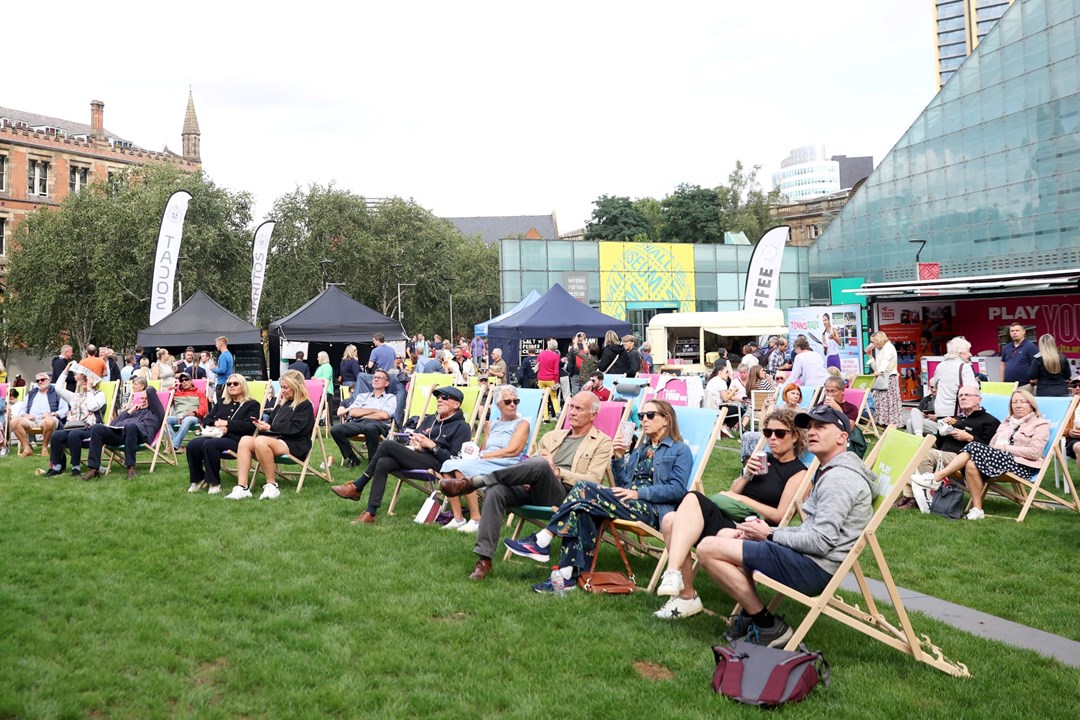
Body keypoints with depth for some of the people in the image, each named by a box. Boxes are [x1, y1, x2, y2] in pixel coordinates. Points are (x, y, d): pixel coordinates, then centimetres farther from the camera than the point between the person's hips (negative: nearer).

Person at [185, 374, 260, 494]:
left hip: (235, 439, -6)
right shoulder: (222, 402, 27)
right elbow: (206, 420, 21)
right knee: (192, 445, -25)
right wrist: (216, 423, -2)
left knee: (209, 444, -35)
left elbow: (250, 427, -6)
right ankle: (197, 479, -7)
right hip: (215, 435, 6)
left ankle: (214, 483, -24)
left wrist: (226, 423, -7)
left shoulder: (252, 404, 9)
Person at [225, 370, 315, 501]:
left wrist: (270, 428, -12)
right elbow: (273, 422, 26)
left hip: (295, 446, -8)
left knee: (260, 441, -34)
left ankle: (272, 486, -26)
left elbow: (295, 429, -12)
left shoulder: (305, 405, 1)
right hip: (277, 439, 8)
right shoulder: (283, 404, 25)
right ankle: (242, 488, -28)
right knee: (245, 440, -18)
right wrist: (263, 424, 3)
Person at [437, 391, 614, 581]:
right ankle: (484, 559, -26)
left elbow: (592, 481, -1)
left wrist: (557, 472, -10)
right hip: (532, 489, 5)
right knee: (495, 490, -27)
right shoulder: (552, 436, 30)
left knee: (540, 464, -36)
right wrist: (526, 479, 1)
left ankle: (472, 482, -27)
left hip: (564, 495, -5)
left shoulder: (602, 443, 14)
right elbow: (528, 465, 25)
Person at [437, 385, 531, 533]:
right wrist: (476, 454, -7)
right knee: (449, 465, -20)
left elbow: (512, 451, -7)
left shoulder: (522, 423, 6)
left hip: (505, 467, -6)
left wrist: (482, 456, -10)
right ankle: (458, 519, -19)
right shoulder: (491, 424, 25)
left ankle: (476, 520, -26)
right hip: (484, 464, 6)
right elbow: (483, 450, 18)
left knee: (462, 468, -30)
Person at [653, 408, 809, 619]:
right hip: (728, 520, 7)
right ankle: (685, 595, -19)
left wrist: (743, 499, -4)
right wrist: (746, 474, 2)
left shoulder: (798, 473, 4)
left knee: (693, 500, -29)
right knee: (671, 521, -21)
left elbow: (780, 516, -6)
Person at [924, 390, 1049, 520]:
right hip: (997, 458, 6)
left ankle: (937, 477, -31)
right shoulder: (1006, 423, 29)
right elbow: (991, 446, 18)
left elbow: (1034, 452, -8)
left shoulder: (1040, 425, 9)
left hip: (1022, 465, -6)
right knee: (971, 464, -29)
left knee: (975, 447, -27)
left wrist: (1005, 448, -8)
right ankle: (976, 509, -30)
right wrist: (997, 449, -4)